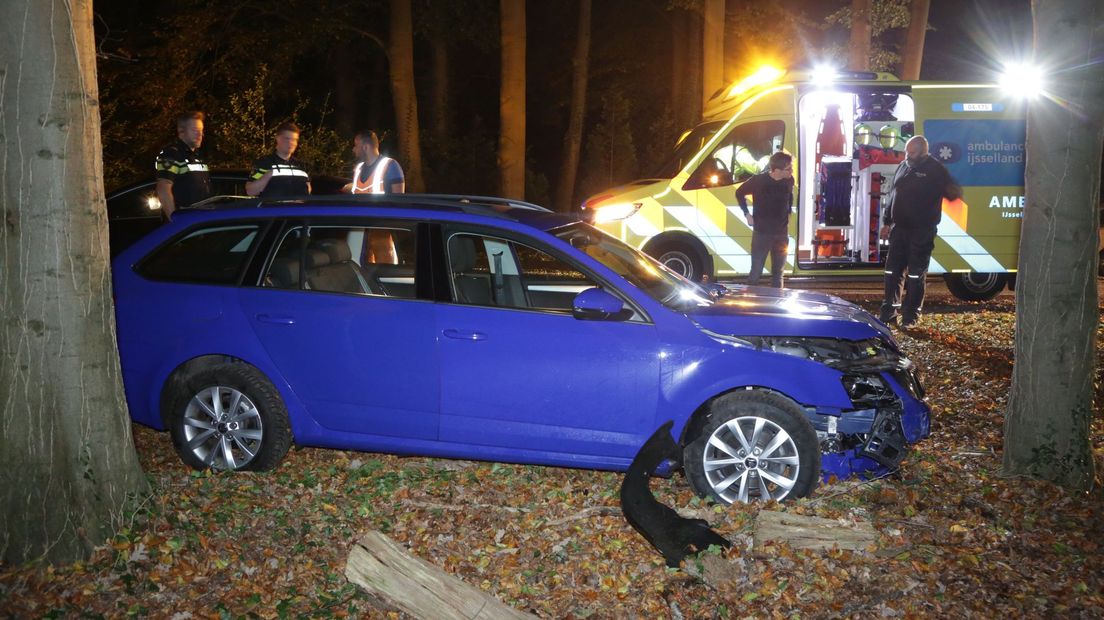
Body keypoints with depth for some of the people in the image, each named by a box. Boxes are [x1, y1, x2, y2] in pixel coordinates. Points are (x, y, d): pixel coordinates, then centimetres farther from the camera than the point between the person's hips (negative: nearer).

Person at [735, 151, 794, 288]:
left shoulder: (789, 181, -4)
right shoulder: (759, 180, -15)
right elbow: (739, 193, 2)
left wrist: (788, 215, 11)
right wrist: (747, 214, -1)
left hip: (782, 233, 4)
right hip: (761, 233, -4)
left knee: (777, 273, 13)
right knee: (756, 272, 2)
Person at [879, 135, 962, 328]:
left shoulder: (936, 170, -6)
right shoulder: (903, 167, 11)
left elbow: (954, 192, -7)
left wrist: (952, 192, -32)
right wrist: (887, 222, 16)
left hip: (921, 232, -6)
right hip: (899, 229, 6)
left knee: (916, 275, 0)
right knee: (892, 272, 9)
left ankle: (911, 316, 7)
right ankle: (889, 311, 18)